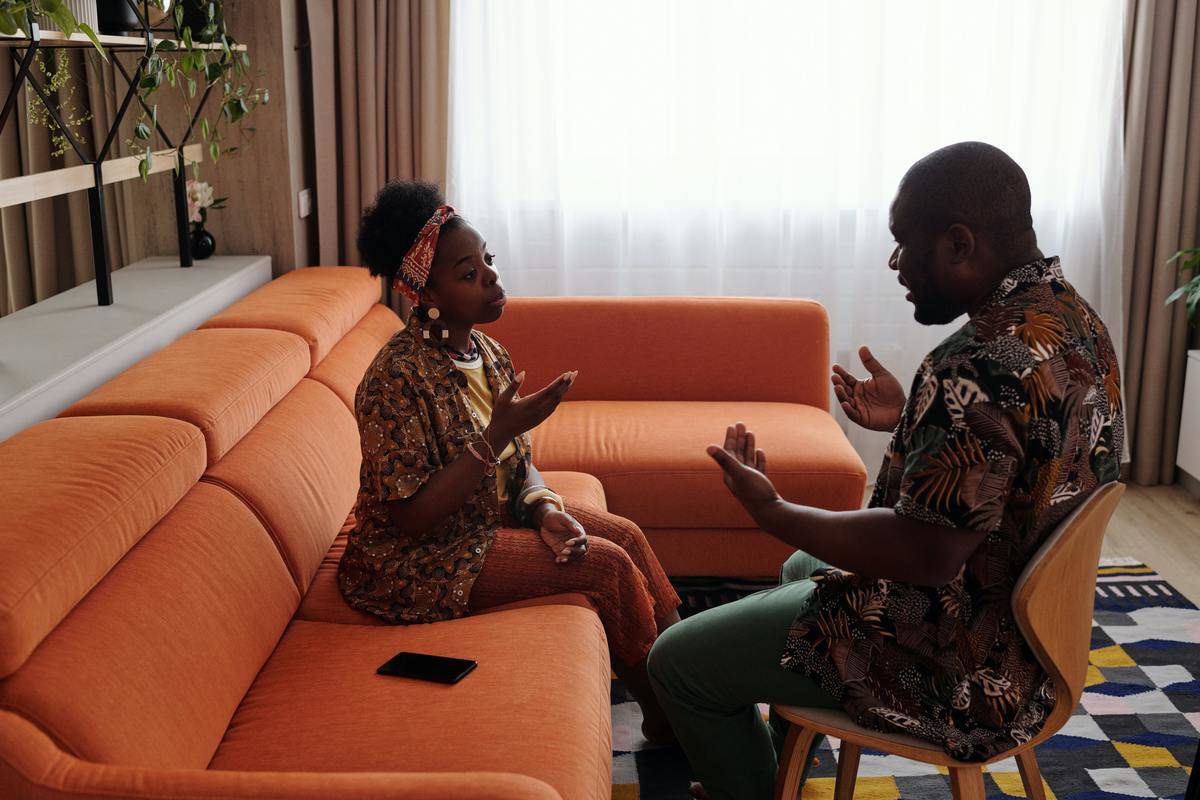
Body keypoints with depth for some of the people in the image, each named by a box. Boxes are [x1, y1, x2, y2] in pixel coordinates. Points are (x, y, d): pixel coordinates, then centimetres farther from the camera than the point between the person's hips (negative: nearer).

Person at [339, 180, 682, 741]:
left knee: (627, 535, 0)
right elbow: (411, 516, -28)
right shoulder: (397, 379, -27)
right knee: (607, 565, -13)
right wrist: (498, 433, -31)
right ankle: (666, 719, 6)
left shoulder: (484, 352, 0)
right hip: (421, 559, -9)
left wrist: (544, 506, -12)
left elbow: (516, 461, 10)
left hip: (491, 514, 9)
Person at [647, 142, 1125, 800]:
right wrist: (907, 418, 11)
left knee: (678, 662, -1)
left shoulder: (983, 367, -32)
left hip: (953, 663, -10)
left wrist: (772, 512, -21)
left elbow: (926, 554, -32)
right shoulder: (1075, 320, 0)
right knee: (802, 566, 33)